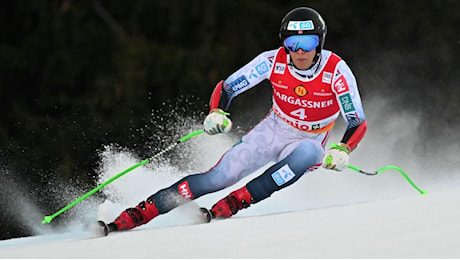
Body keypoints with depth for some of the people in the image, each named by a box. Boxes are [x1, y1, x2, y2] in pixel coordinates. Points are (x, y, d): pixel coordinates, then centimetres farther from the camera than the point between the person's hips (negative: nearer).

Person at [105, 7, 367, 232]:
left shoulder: (336, 71, -23)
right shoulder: (274, 61, -17)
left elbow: (358, 123, -19)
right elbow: (227, 87, -6)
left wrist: (342, 152, -38)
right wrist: (217, 114, -27)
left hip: (308, 144, -1)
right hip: (271, 131, 1)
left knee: (309, 152, -39)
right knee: (219, 177, -17)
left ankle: (234, 203, -34)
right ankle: (137, 214, -14)